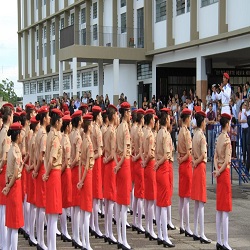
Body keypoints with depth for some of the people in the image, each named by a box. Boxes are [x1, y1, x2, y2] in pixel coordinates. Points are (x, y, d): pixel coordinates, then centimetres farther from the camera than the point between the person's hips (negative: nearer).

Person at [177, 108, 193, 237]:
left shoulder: (181, 132, 11)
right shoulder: (187, 132, -15)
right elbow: (188, 153, -20)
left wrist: (180, 159, 2)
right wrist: (182, 159, -5)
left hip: (182, 165, 9)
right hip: (186, 164, -9)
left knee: (182, 197, 12)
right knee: (186, 198, -6)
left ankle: (182, 226, 18)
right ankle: (187, 228, -3)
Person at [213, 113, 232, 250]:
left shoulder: (219, 138, 10)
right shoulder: (227, 139, -14)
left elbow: (215, 157, 9)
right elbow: (227, 161, -19)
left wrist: (217, 170, -2)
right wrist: (219, 171, -7)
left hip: (220, 173, 8)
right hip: (224, 172, -8)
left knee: (219, 209, 10)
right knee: (225, 210, -6)